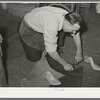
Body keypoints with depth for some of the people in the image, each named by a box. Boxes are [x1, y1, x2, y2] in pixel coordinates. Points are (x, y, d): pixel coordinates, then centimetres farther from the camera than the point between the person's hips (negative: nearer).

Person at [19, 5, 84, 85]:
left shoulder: (68, 17, -20)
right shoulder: (52, 25, -42)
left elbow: (76, 34, -2)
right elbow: (51, 50, -36)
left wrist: (79, 52, -8)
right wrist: (64, 64, -26)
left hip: (41, 23, 6)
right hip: (28, 29, -6)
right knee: (34, 58, -4)